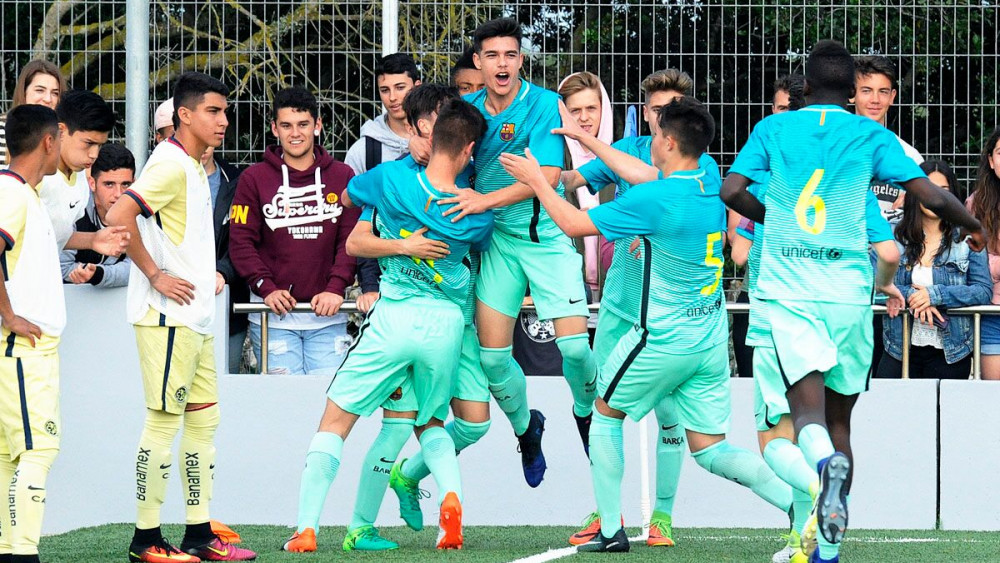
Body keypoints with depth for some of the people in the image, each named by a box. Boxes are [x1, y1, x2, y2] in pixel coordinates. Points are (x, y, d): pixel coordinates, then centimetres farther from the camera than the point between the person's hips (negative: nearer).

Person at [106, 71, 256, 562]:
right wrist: (156, 275, -21)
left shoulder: (194, 168, 16)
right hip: (168, 317, -10)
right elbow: (119, 217, -25)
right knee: (164, 421, -7)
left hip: (196, 317, 10)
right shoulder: (171, 165, -14)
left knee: (203, 419, 11)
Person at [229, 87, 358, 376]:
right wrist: (267, 288, -11)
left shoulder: (342, 177, 9)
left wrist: (336, 288, -9)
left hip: (327, 318, 1)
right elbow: (241, 242, 2)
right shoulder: (254, 179, 5)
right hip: (273, 317, -1)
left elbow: (351, 240, 5)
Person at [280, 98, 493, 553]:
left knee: (335, 422, 8)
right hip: (446, 325, 2)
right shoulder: (475, 215, -4)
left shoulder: (393, 178, -8)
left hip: (394, 319, -2)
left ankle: (305, 528, -2)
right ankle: (450, 496, -6)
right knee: (430, 423, 24)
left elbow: (347, 197, 14)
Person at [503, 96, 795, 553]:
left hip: (664, 339, -7)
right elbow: (648, 175, 21)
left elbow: (573, 224, -11)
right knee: (710, 450, 8)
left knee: (605, 414, 17)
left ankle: (611, 529, 17)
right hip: (712, 340, 7)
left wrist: (535, 179, 4)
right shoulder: (711, 184, 2)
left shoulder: (653, 202, -21)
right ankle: (799, 501, -11)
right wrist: (591, 142, 29)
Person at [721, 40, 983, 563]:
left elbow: (730, 191, 1)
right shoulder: (871, 135, 5)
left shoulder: (773, 128, 8)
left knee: (807, 407, -9)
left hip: (787, 289, -1)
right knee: (839, 417, 12)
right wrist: (973, 226, 19)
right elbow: (932, 196, -1)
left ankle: (824, 463, -45)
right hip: (848, 290, 1)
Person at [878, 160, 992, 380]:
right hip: (899, 351, 0)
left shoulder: (966, 239, 3)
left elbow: (984, 291, -4)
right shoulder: (892, 237, 4)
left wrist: (935, 295, -16)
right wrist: (911, 295, -19)